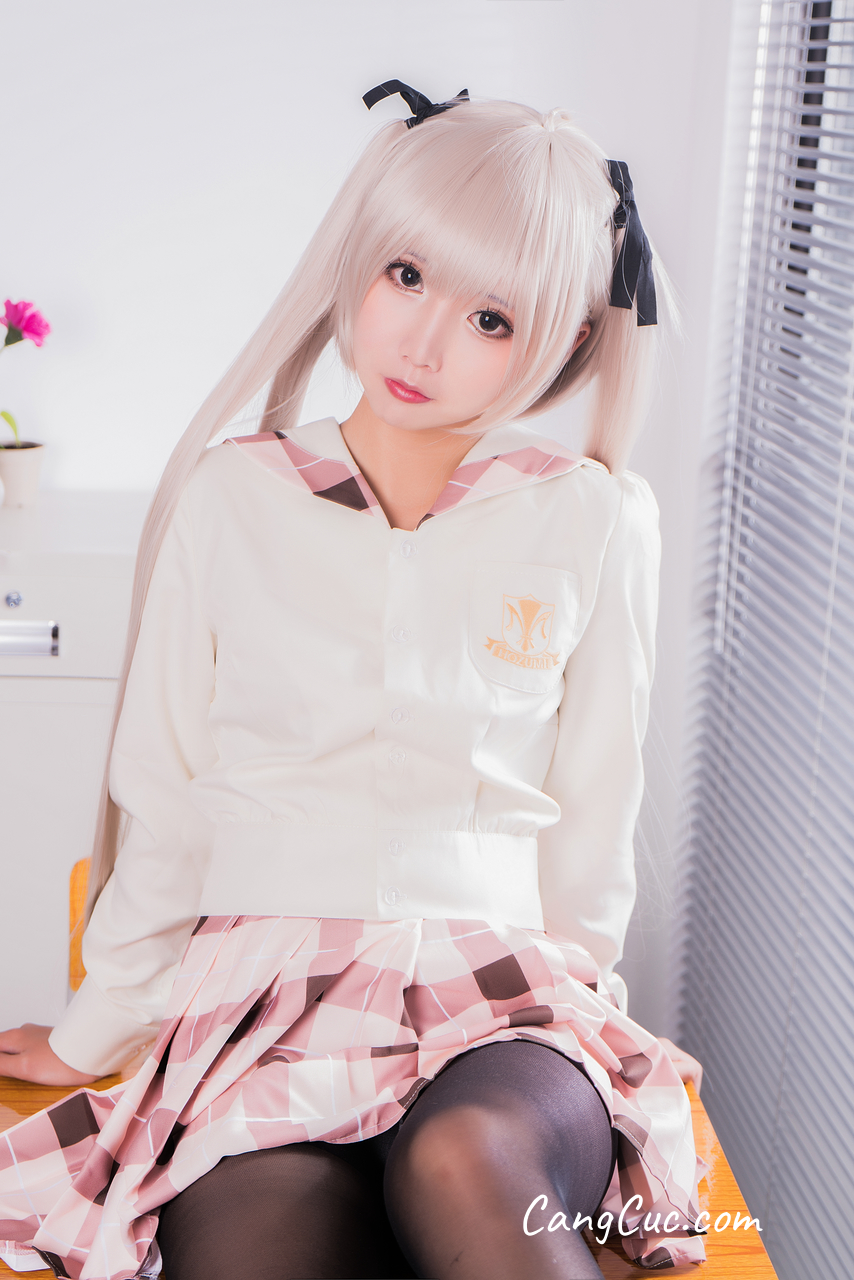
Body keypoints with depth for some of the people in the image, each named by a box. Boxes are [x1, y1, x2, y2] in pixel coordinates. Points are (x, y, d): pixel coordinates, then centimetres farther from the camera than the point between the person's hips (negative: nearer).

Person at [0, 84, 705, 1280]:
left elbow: (592, 818, 12)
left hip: (504, 994, 1)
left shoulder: (594, 523, 5)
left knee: (465, 1162, -34)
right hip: (260, 983, 0)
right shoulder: (231, 498, 7)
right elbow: (161, 794, 12)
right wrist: (99, 1029, 18)